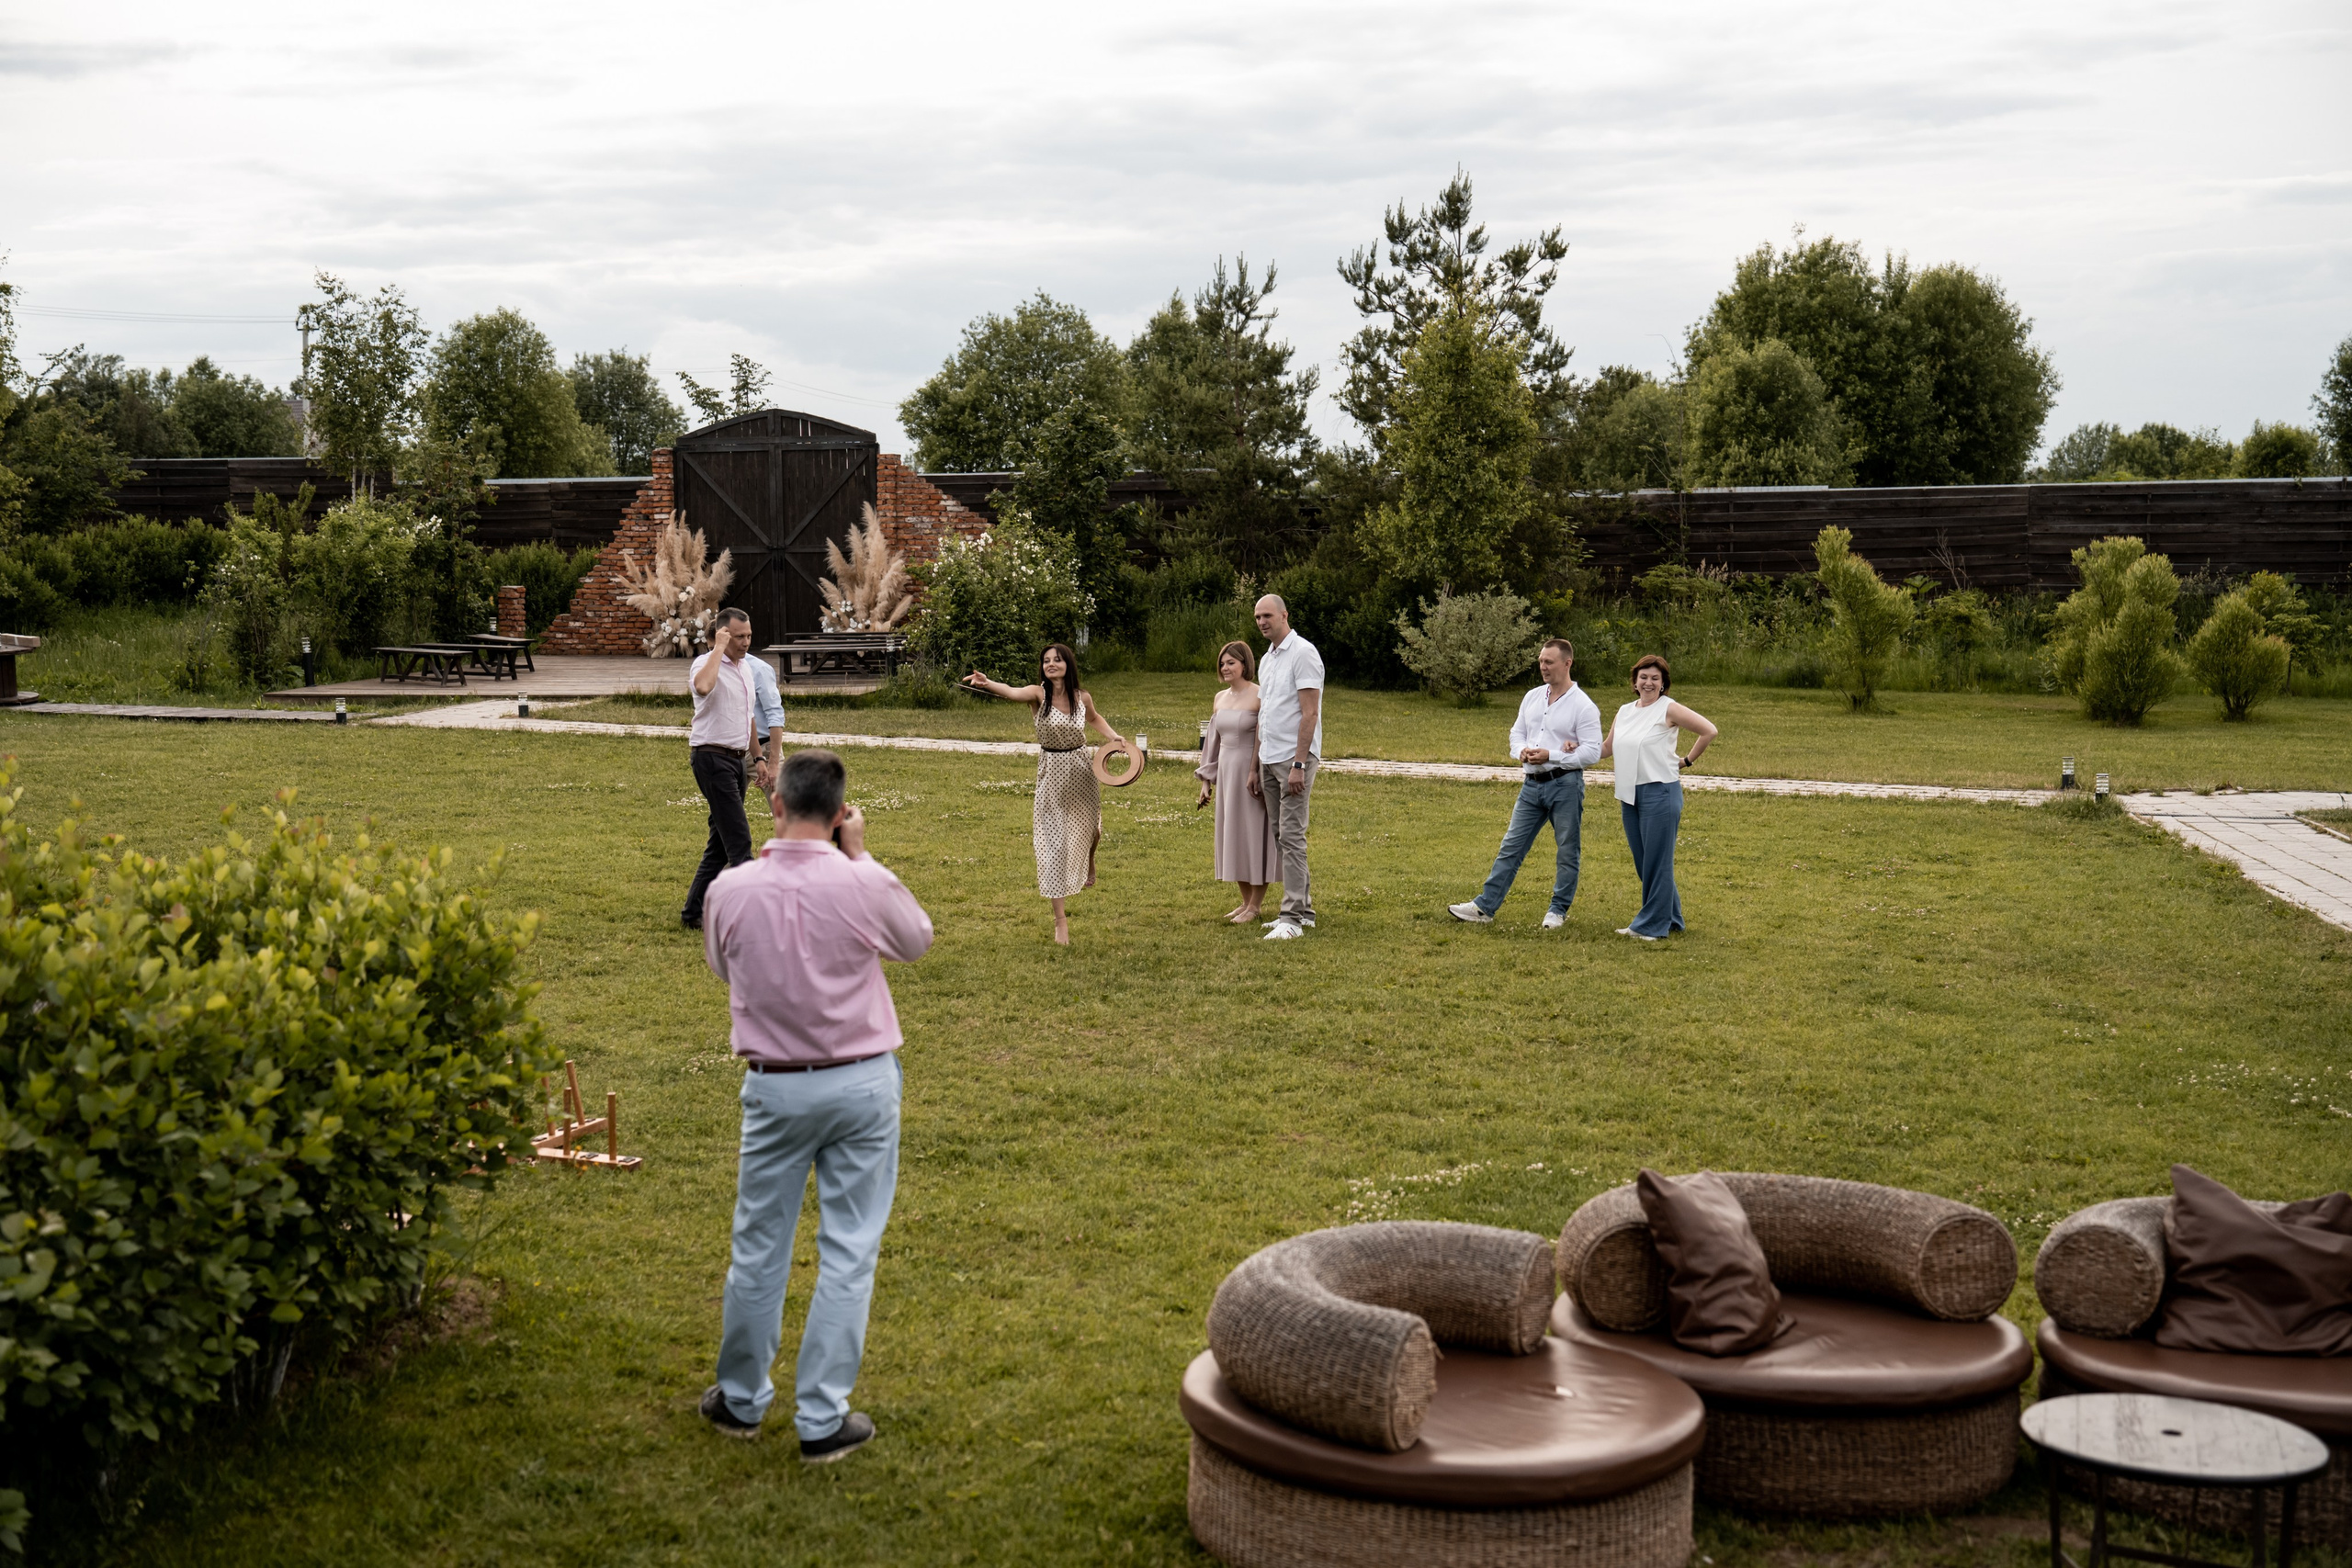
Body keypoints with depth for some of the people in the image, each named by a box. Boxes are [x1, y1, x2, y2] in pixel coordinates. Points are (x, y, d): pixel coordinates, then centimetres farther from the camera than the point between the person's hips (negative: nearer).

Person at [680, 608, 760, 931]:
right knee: (739, 842, -13)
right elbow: (702, 686, -38)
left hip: (736, 759, 9)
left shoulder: (745, 666, 15)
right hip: (713, 758, -9)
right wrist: (719, 648, -27)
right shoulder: (706, 663, -11)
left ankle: (693, 913, 18)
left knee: (721, 844, 11)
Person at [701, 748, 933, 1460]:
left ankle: (741, 1399, 31)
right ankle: (822, 1420, 12)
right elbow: (916, 940, 6)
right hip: (861, 1084, -1)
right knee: (848, 1254, 7)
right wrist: (860, 854, 7)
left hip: (775, 1087, 2)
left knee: (759, 1246, 16)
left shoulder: (731, 889, -11)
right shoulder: (865, 885, -16)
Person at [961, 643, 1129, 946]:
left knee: (1088, 830, 12)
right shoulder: (1038, 694, -14)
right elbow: (1012, 692, -36)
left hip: (1081, 771, 3)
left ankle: (1088, 862, 52)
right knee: (1054, 844, -3)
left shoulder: (1082, 697, -3)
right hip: (1052, 773, -3)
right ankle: (1060, 918, 2)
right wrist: (987, 682, -56)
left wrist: (1113, 736, 3)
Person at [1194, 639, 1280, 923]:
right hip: (1226, 772, 8)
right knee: (1231, 835, 11)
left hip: (1251, 774, -8)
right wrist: (1206, 781, 16)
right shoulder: (1221, 698, 10)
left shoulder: (1259, 696, -12)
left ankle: (1256, 905, 7)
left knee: (1253, 834, -1)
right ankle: (1246, 902, 21)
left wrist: (1258, 775, -19)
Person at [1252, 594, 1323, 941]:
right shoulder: (1266, 659, 18)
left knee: (1292, 835, -12)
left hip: (1294, 759, -9)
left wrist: (1299, 763, -21)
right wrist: (1256, 767, 19)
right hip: (1270, 760, 9)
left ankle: (1293, 918, -13)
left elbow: (1310, 713, -16)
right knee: (1283, 836, 10)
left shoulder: (1303, 653, -9)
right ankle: (1304, 909, 16)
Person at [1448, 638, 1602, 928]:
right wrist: (1521, 751, -5)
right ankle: (1484, 906, 5)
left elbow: (1592, 752, -14)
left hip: (1565, 785, -6)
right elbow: (1517, 733, 18)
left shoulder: (1583, 706, -10)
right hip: (1532, 783, 6)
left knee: (1567, 851, 6)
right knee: (1511, 847, 5)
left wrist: (1551, 756, -19)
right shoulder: (1532, 698, 10)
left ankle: (1558, 910, 17)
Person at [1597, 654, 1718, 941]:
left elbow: (1709, 731, -7)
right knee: (1642, 861, 11)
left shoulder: (1669, 710, -6)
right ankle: (1669, 918, 23)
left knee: (1656, 861, -3)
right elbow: (1607, 748, 19)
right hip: (1630, 796, 7)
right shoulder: (1624, 711, 13)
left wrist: (1688, 761, -2)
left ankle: (1652, 924, 3)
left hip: (1660, 792, -7)